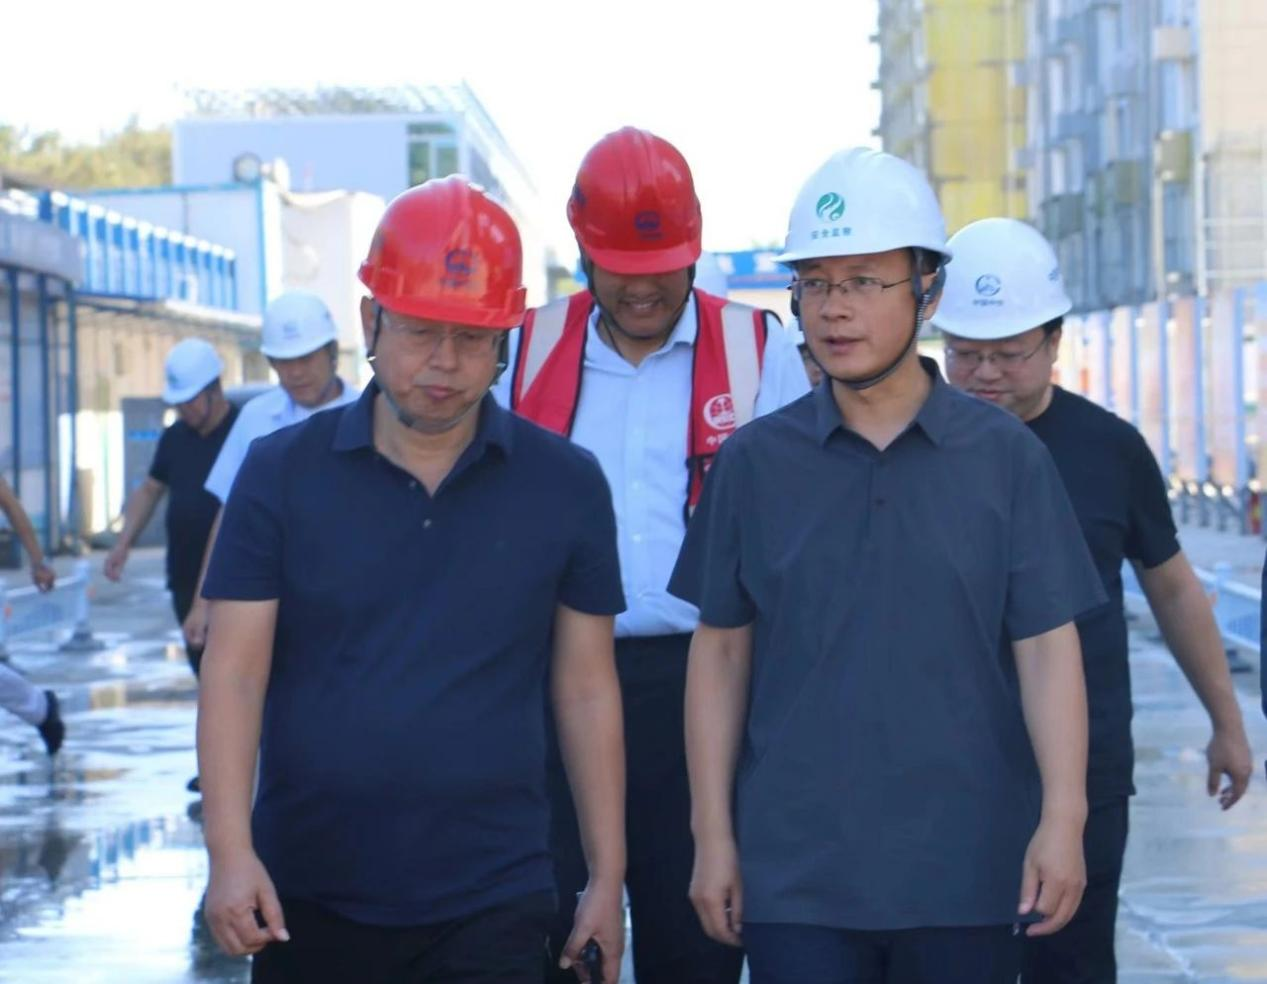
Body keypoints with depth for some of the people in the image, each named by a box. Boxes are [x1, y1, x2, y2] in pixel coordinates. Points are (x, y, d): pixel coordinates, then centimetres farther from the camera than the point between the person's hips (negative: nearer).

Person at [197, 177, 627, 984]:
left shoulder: (566, 486, 2)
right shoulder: (284, 472, 0)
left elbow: (586, 690, 6)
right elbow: (235, 673, -3)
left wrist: (608, 878, 4)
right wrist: (231, 853, -13)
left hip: (491, 904, -1)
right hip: (308, 898, 1)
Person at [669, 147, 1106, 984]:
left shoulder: (1007, 457, 2)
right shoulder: (755, 462, 4)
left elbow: (1047, 648, -1)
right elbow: (721, 653, 7)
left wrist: (1063, 820, -11)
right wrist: (712, 834, 3)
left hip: (966, 868, 0)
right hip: (793, 874, 0)